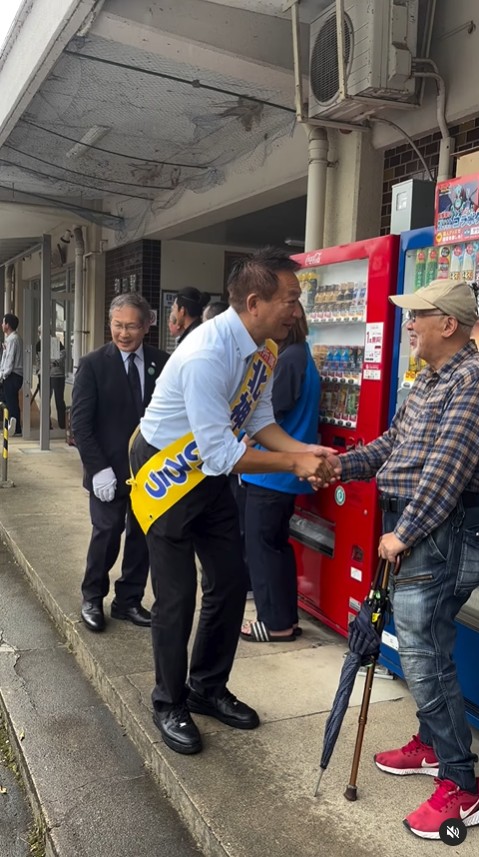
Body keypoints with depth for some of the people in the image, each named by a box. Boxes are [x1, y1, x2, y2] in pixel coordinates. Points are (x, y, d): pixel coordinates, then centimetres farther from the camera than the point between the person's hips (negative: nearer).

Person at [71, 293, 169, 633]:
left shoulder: (161, 362, 1)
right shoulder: (93, 364, -4)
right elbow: (80, 422, -6)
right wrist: (98, 469, -13)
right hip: (109, 470, -2)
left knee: (142, 536, 9)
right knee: (107, 534, 0)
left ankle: (129, 601, 26)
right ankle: (93, 599, 23)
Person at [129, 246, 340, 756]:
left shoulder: (264, 349, -7)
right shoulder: (207, 355, -33)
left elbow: (259, 419, 3)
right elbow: (220, 453, -31)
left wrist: (304, 450, -13)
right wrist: (295, 464, -26)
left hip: (211, 474, 8)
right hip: (166, 473, -8)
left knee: (230, 582, 12)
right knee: (177, 595, 0)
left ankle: (208, 689, 33)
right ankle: (169, 703, 24)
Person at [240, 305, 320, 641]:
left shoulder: (288, 359, -18)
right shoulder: (300, 356, 13)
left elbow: (269, 412, -18)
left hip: (272, 471, -10)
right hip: (285, 470, 10)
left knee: (261, 544, 1)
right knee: (277, 542, 16)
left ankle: (276, 623, 10)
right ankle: (287, 618, 25)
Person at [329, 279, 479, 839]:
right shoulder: (430, 379, 17)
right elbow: (394, 443, 19)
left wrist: (403, 532, -20)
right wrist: (342, 465, 6)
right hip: (414, 526, 10)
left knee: (424, 655, -6)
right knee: (417, 642, 18)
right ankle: (432, 744, 34)